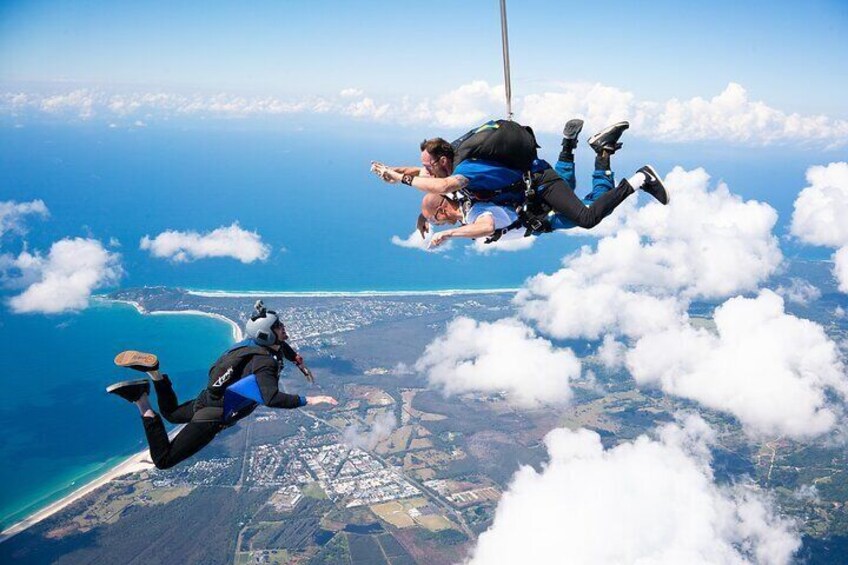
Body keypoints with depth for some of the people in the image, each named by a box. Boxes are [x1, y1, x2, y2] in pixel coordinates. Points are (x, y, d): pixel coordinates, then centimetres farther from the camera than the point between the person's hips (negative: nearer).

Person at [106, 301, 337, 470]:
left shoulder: (260, 343, 2)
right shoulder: (264, 363, -26)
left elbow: (282, 345, 28)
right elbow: (272, 399, -42)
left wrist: (299, 362, 27)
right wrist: (308, 400, -39)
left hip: (205, 400, 10)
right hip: (211, 417, -9)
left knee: (171, 414, 38)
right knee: (163, 461, -11)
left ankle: (155, 374, 10)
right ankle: (143, 405, -13)